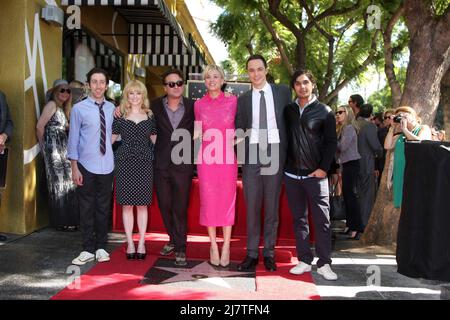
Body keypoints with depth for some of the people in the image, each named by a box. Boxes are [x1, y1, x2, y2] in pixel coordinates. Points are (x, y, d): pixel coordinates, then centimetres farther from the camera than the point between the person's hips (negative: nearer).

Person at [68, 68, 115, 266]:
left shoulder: (112, 108, 4)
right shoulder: (79, 109, -5)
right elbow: (73, 139, -4)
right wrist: (74, 167, -6)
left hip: (107, 167, 3)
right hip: (86, 167, -3)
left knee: (104, 208, 11)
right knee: (87, 209, 5)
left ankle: (101, 248, 24)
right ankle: (88, 250, 16)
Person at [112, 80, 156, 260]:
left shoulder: (150, 116, 9)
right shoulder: (120, 116, 6)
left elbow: (155, 140, 12)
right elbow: (111, 139, 8)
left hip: (144, 163, 1)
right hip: (125, 162, 0)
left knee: (142, 204, 4)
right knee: (127, 204, 2)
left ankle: (141, 243, 13)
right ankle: (130, 243, 12)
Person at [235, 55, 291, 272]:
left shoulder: (283, 92, 6)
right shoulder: (243, 99, 10)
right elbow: (239, 128, 10)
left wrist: (289, 153, 0)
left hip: (275, 154, -1)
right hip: (251, 156, 1)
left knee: (272, 206, 6)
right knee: (251, 206, 3)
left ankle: (269, 253, 16)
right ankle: (252, 253, 12)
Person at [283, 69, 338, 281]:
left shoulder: (324, 111, 2)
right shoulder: (288, 110, 10)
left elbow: (331, 142, 0)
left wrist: (323, 168, -9)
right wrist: (284, 164, 4)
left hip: (315, 175, -3)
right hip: (292, 174, 3)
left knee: (322, 220, -1)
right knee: (299, 219, 8)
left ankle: (324, 264, 5)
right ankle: (304, 260, 17)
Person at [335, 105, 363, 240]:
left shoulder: (349, 128, -11)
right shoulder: (341, 128, 17)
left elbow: (342, 146, -18)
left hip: (351, 164, -10)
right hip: (345, 164, 10)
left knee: (351, 195, -10)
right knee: (346, 194, 13)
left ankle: (357, 228, -7)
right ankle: (350, 225, 21)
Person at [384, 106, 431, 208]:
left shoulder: (424, 128, 3)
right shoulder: (401, 134, 17)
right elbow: (387, 146, 6)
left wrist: (405, 129, -8)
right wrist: (392, 128, 6)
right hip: (401, 174, 5)